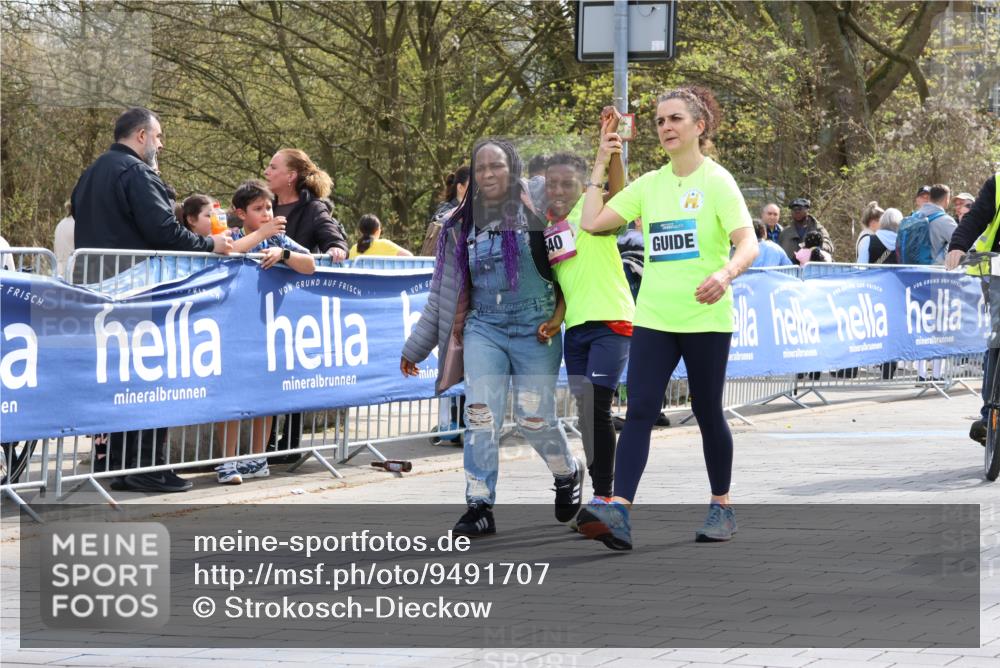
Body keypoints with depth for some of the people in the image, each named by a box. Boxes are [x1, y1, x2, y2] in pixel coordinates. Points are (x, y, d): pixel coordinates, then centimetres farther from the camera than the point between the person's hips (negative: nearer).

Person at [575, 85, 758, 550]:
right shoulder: (649, 184, 11)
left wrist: (725, 273, -35)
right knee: (639, 411, -10)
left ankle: (722, 507, 25)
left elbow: (748, 243, -15)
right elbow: (591, 222, 9)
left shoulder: (716, 181, -5)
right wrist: (601, 165, 8)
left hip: (705, 317, -4)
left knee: (707, 412, 7)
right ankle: (617, 511, -22)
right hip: (653, 317, 4)